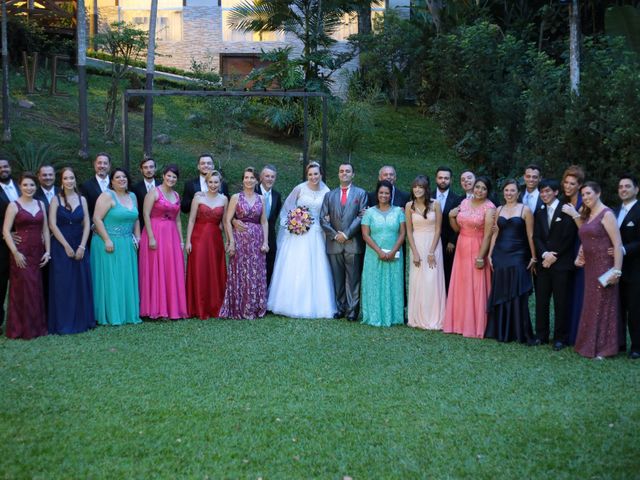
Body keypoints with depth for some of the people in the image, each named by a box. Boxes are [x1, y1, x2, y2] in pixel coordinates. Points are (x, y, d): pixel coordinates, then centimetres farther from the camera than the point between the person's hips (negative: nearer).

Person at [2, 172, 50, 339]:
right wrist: (15, 253, -15)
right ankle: (23, 328, 7)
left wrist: (47, 251, 4)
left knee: (37, 291, 6)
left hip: (38, 253, 4)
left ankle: (37, 326, 16)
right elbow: (6, 231, -8)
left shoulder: (41, 204, 11)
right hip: (22, 253, -4)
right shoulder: (14, 206, -3)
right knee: (23, 290, -3)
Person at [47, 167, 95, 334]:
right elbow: (52, 224, -7)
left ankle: (82, 320, 14)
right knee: (63, 284, -1)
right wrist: (66, 246, -12)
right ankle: (63, 323, 6)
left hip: (79, 247, 3)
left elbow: (87, 224, 3)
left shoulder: (82, 199, 7)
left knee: (81, 283, 4)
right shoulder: (56, 199, 0)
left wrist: (82, 247, -8)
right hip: (61, 246, -2)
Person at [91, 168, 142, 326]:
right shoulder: (107, 196, -9)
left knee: (127, 279, 10)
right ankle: (110, 315, 7)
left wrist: (137, 238, 6)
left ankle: (127, 312, 20)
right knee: (110, 279, -1)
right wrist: (107, 240, -18)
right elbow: (97, 219, -15)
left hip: (127, 245, 6)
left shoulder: (132, 196, 11)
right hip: (109, 244, -6)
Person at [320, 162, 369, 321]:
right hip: (334, 243, 3)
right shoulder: (330, 195, 15)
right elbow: (323, 219, 7)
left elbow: (361, 217, -4)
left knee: (353, 278, -2)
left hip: (353, 243, -3)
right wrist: (334, 235, -6)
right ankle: (340, 308, 12)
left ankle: (352, 310, 2)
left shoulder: (361, 193, 6)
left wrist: (346, 234, -11)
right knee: (337, 279, 6)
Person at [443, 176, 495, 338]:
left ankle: (476, 326, 12)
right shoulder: (464, 202, 7)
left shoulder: (489, 208, -10)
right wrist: (451, 217, -6)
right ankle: (459, 322, 21)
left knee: (476, 287, 0)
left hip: (477, 250, -6)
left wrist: (481, 257, -18)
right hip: (461, 249, 6)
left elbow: (487, 235, -15)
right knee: (460, 286, 10)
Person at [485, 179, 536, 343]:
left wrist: (533, 257, -6)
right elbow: (495, 233, 10)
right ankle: (501, 331, 17)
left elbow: (530, 235, -4)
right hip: (500, 255, 4)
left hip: (517, 256, -4)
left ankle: (520, 333, 8)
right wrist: (490, 255, 4)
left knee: (517, 296, -1)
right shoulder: (499, 209, 10)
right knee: (500, 294, 8)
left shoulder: (525, 209, -3)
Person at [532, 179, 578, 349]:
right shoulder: (539, 213, 14)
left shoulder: (566, 211, -4)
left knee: (561, 302, 0)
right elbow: (536, 237, 6)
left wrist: (554, 256, -10)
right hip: (543, 263, 5)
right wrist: (544, 254, -11)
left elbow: (569, 238, -9)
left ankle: (560, 338, 8)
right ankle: (541, 335, 15)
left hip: (562, 264, -5)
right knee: (541, 301, 6)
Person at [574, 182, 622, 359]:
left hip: (604, 267, -8)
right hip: (590, 267, 8)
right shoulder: (588, 215, 13)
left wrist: (617, 270, -22)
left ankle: (603, 347, 11)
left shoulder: (606, 214, -12)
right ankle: (590, 344, 23)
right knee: (591, 306, 13)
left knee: (603, 305, 1)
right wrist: (579, 256, 7)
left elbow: (618, 244, -17)